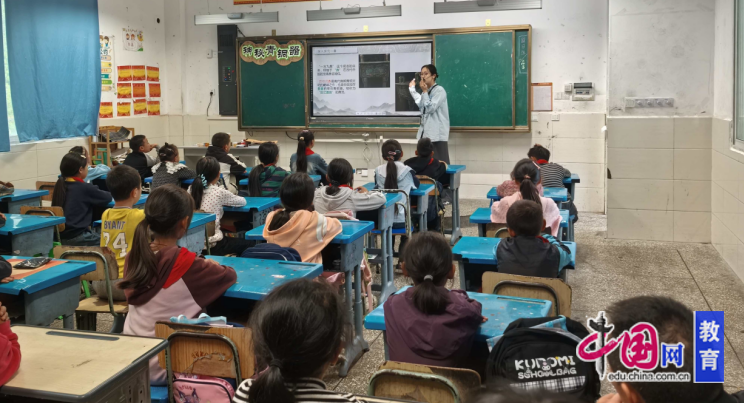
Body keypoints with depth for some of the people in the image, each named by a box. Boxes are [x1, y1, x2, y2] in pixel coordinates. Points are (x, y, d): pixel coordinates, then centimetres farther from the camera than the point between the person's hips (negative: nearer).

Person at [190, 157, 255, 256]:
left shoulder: (191, 189, -1)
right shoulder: (219, 192, -13)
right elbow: (243, 201, 1)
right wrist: (225, 202, 19)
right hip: (212, 245, -6)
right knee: (250, 242, 17)